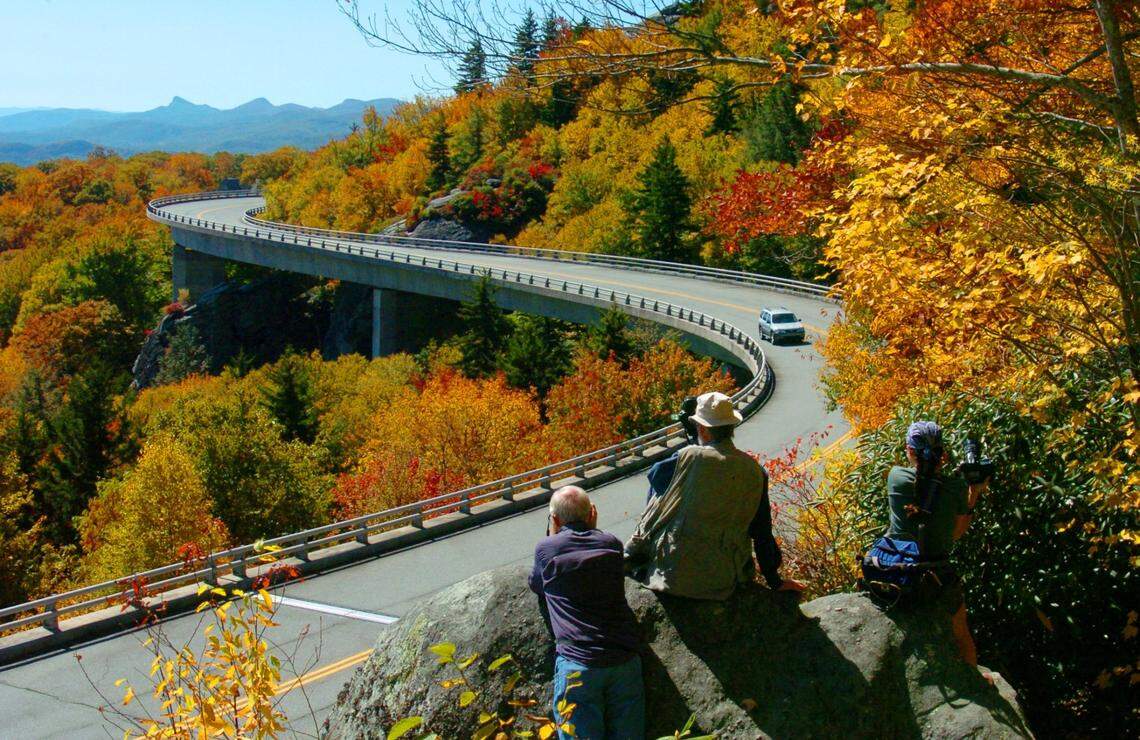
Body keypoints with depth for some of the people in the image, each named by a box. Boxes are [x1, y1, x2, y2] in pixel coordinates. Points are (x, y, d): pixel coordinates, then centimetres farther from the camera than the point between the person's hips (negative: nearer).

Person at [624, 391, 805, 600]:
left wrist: (633, 549, 11)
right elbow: (762, 530, 5)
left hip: (677, 573, -3)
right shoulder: (754, 470, -1)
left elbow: (663, 507, -2)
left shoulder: (690, 457, -10)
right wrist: (775, 581, 16)